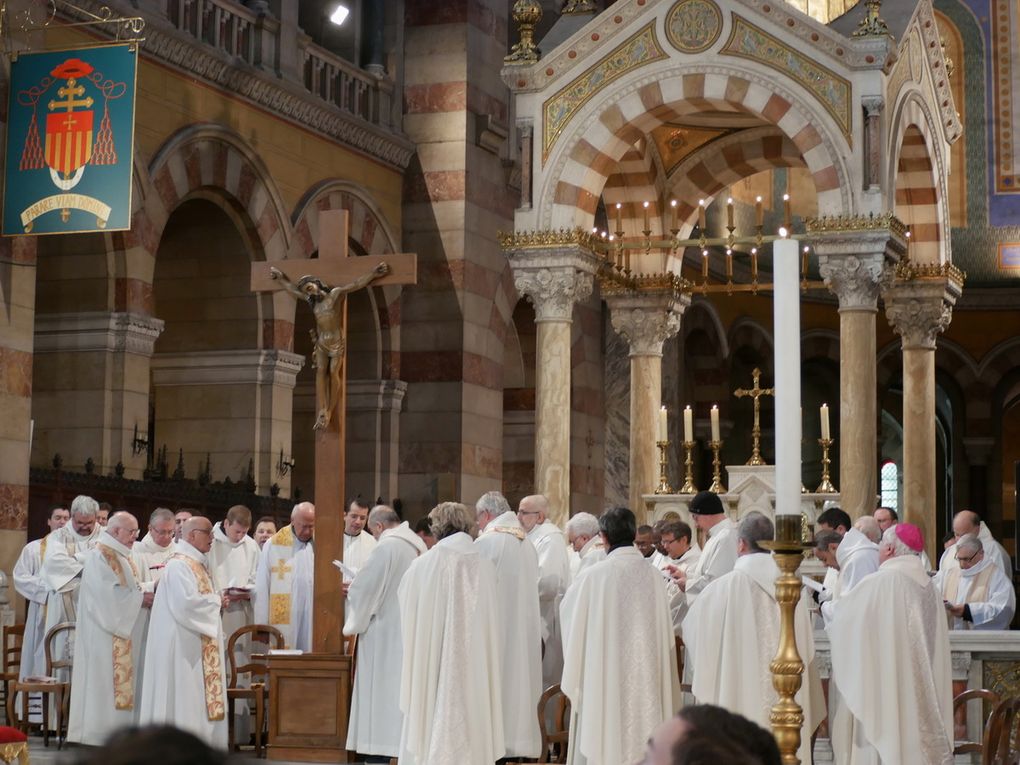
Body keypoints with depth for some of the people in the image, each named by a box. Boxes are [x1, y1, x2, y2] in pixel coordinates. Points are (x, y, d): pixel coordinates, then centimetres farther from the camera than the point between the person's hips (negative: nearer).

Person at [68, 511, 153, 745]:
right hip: (106, 634, -9)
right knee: (105, 682, -7)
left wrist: (147, 593, -1)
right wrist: (140, 599, -19)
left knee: (125, 681, 7)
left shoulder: (124, 557, 17)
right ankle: (101, 728, -4)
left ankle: (119, 730, 9)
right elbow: (107, 594, -21)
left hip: (126, 633, 9)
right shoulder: (99, 556, -13)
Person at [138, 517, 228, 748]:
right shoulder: (178, 565, -15)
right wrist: (216, 600, -12)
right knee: (184, 697, -7)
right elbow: (186, 602, -25)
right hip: (183, 644, -10)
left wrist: (216, 600, 3)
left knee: (200, 697, 9)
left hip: (199, 644, 10)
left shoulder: (197, 564, 16)